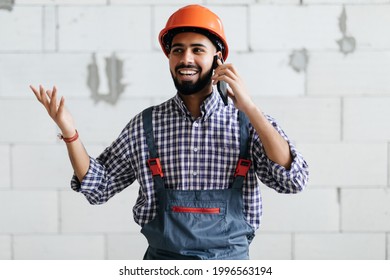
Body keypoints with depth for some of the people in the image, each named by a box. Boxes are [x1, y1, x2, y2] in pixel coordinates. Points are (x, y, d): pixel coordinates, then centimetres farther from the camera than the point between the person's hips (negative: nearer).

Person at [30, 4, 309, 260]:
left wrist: (248, 107, -18)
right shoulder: (146, 125, 3)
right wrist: (69, 131, -6)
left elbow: (293, 180, -14)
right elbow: (98, 187, 8)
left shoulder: (247, 123, -2)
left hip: (230, 261, -1)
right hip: (163, 259, 1)